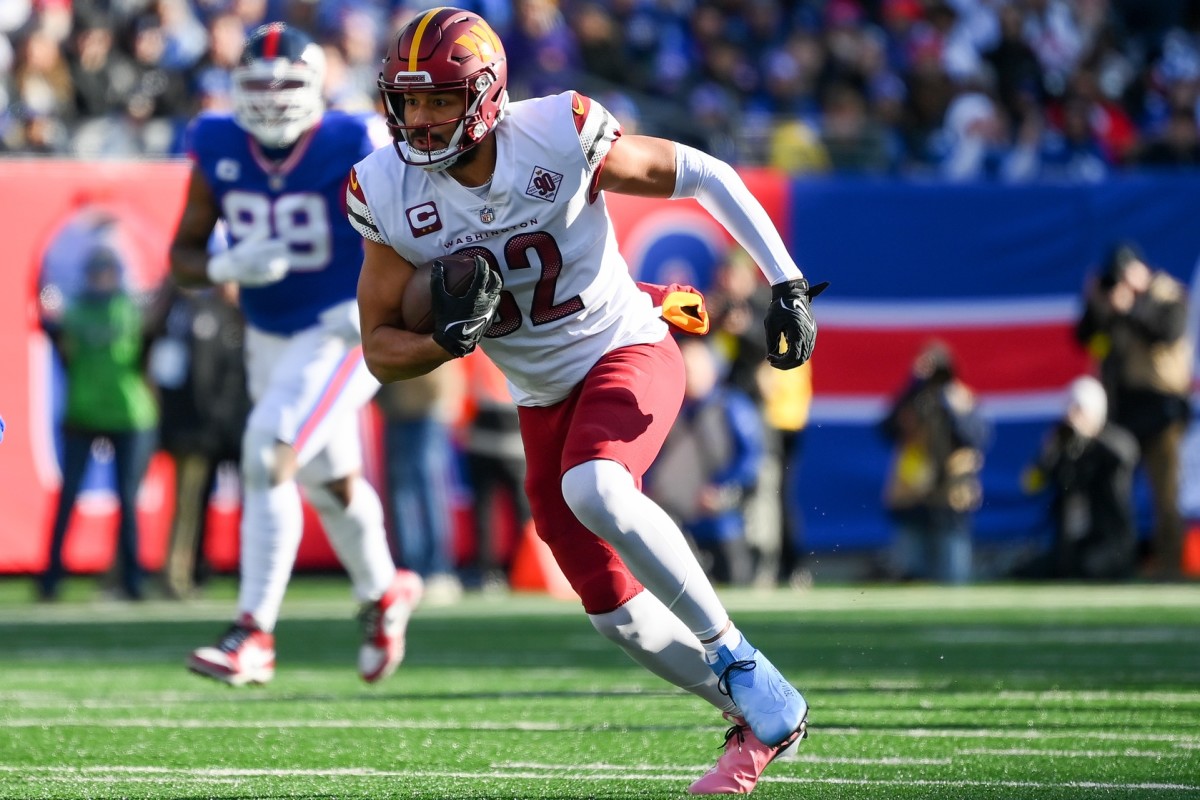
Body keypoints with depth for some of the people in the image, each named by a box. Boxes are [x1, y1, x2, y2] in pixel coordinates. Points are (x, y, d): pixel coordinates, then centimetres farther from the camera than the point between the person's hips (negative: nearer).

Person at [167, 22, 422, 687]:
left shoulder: (350, 148, -18)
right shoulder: (218, 148, -6)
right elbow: (183, 256, 0)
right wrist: (227, 268, -22)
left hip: (341, 334, -6)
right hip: (269, 338, 6)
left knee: (267, 457, -22)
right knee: (329, 481, 20)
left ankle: (254, 638, -20)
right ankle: (383, 594, 47)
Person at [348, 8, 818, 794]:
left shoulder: (560, 140, -22)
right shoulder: (391, 195, -13)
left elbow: (705, 177, -9)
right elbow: (381, 351, -5)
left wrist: (787, 283, -13)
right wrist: (448, 339, -27)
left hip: (626, 352, -5)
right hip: (543, 399, 5)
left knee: (593, 490, -35)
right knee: (617, 612, 5)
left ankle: (736, 659, -20)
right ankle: (760, 717, 25)